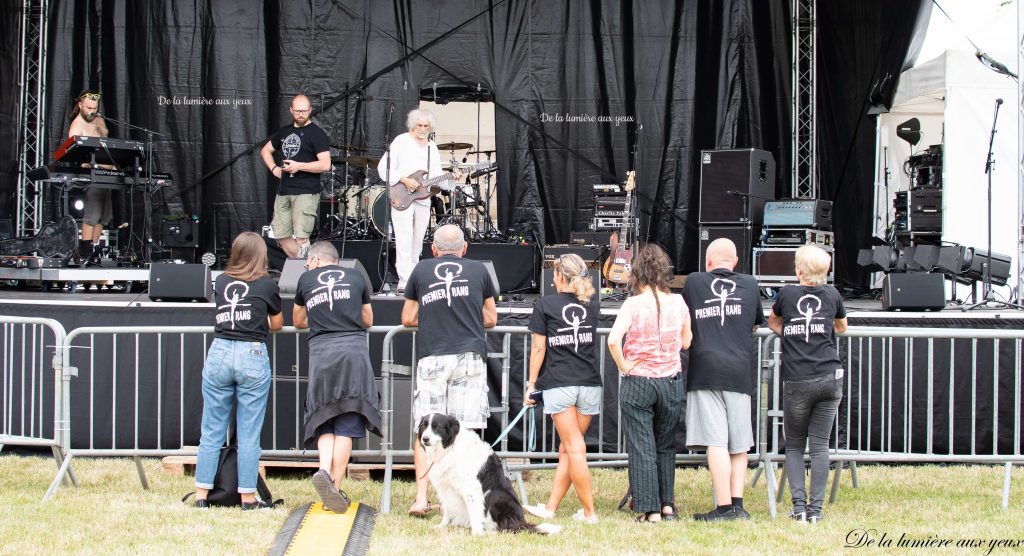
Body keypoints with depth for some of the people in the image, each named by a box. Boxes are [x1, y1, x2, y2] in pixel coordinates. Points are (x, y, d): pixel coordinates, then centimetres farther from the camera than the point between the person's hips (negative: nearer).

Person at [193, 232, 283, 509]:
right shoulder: (267, 285, 4)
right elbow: (277, 324, 17)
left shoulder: (221, 282, 11)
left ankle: (202, 494, 8)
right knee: (249, 433, 2)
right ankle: (248, 497, 4)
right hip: (252, 355, -3)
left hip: (219, 353, 3)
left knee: (212, 431, 7)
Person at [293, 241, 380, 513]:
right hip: (354, 349, 0)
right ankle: (336, 488, -7)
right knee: (346, 425, -1)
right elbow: (368, 321, 26)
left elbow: (298, 321, 30)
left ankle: (324, 469, -17)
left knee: (325, 420, 9)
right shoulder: (356, 277, 17)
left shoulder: (306, 279, 16)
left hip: (321, 351, 0)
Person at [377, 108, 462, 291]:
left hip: (423, 199, 6)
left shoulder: (432, 147, 14)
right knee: (405, 239, -15)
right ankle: (405, 281, -19)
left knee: (417, 242, 10)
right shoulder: (401, 141, -3)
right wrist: (403, 180, -17)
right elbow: (384, 167, -8)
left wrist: (451, 177, -7)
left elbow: (436, 174, 12)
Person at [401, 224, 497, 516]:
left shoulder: (422, 270, 10)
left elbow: (408, 319, 17)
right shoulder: (478, 270, 10)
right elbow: (491, 319, 18)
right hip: (469, 356, 0)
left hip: (431, 358, 0)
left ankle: (421, 498, -2)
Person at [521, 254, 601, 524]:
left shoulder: (545, 305, -2)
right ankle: (550, 507, 13)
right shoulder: (593, 305, 9)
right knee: (566, 449, 10)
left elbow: (539, 348, -3)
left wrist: (531, 384, 4)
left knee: (575, 449, -3)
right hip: (590, 384, 4)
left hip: (559, 384, -4)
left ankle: (589, 511, -4)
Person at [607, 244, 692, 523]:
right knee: (666, 445, 19)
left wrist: (623, 366, -11)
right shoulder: (678, 302, -3)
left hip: (638, 382, -3)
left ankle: (650, 508, 4)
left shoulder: (634, 304, -13)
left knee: (641, 448, 4)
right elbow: (686, 342, 7)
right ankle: (667, 504, 22)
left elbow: (613, 340, -25)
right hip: (671, 381, 3)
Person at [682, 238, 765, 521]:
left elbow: (684, 325, 18)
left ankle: (724, 507, -11)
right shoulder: (750, 285, 12)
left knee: (716, 443, -7)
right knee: (739, 445, 9)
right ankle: (738, 503, 3)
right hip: (739, 371, 2)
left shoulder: (693, 282, 7)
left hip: (705, 370, -2)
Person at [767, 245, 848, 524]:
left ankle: (799, 505, -3)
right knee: (820, 445, 3)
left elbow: (772, 322, 23)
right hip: (830, 378, 1)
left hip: (797, 382, -1)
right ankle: (816, 508, -1)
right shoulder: (832, 295, 6)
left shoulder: (787, 294, 2)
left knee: (793, 445, 10)